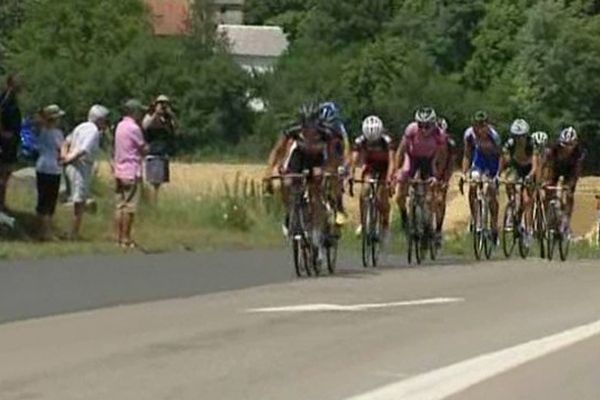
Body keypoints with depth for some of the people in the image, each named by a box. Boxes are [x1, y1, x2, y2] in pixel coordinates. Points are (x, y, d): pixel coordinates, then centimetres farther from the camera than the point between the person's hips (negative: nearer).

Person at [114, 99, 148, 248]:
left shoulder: (120, 126, 12)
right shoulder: (134, 128, -14)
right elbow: (144, 149, -6)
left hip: (119, 172, 8)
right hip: (131, 173, -8)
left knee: (120, 206, 9)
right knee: (129, 207, -5)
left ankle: (119, 237, 10)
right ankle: (126, 239, -4)